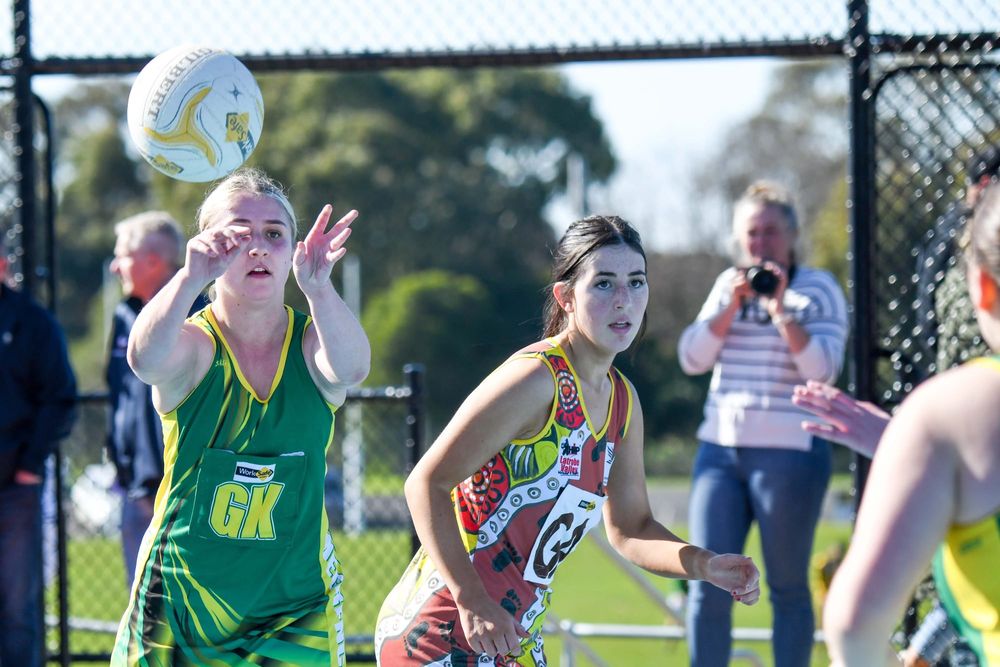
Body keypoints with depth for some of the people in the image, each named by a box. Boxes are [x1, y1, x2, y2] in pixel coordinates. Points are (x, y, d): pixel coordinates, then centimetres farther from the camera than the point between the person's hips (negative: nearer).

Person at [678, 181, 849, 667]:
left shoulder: (818, 289, -2)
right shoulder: (728, 284, 13)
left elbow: (822, 368, -13)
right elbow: (691, 359, 4)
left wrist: (780, 310, -19)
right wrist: (733, 304, -6)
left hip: (790, 453, -4)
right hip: (720, 449, 4)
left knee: (788, 589, 1)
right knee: (707, 585, 0)